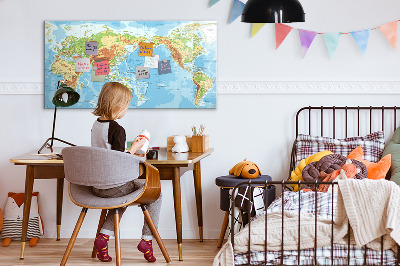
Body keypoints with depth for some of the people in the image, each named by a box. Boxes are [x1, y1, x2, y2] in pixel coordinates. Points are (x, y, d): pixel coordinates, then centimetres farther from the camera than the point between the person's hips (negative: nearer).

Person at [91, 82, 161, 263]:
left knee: (123, 195, 36)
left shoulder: (95, 125, 6)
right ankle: (147, 239, 9)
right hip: (114, 186, -8)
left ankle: (104, 236, 18)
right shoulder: (117, 130, -19)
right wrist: (134, 148, -8)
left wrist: (129, 154, 19)